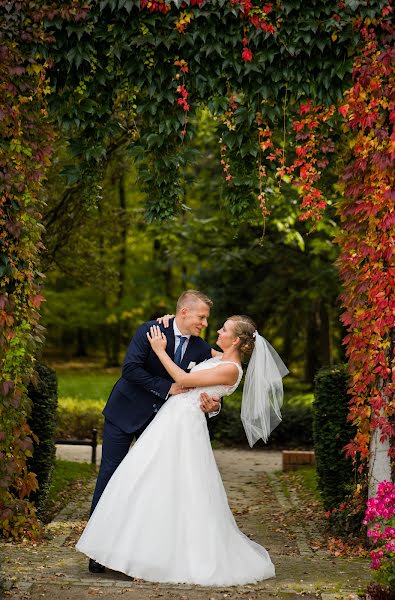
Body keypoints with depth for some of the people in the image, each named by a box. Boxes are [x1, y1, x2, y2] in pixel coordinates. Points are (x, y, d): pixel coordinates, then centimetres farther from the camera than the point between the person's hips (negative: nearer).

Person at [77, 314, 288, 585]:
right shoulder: (218, 357, 13)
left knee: (180, 491, -8)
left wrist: (161, 351, -7)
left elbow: (184, 379, -14)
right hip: (172, 419, 9)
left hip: (185, 425, -9)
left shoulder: (231, 369, -14)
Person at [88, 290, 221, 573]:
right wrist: (167, 388, -26)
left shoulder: (202, 350, -3)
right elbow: (130, 368, -24)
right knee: (110, 473, -2)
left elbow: (206, 390, -1)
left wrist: (213, 405, -24)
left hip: (161, 420, 4)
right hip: (126, 412, -4)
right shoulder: (150, 330, -15)